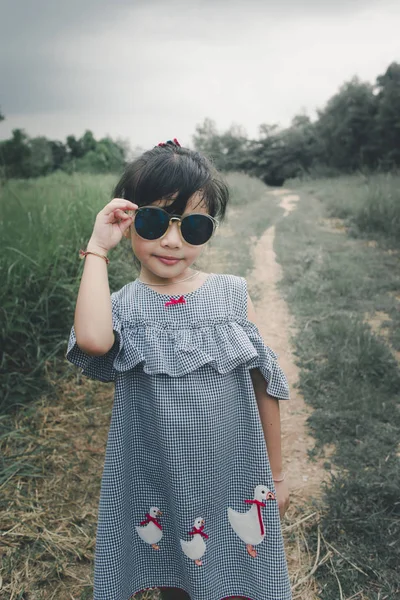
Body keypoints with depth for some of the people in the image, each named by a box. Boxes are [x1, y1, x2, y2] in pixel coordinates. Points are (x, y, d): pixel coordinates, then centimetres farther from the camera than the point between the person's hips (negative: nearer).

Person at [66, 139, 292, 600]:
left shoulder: (232, 294, -7)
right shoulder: (122, 307, -9)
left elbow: (264, 386, 1)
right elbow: (92, 340, -34)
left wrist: (276, 474, 8)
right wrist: (97, 250, -22)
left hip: (236, 485, 1)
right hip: (158, 489, 0)